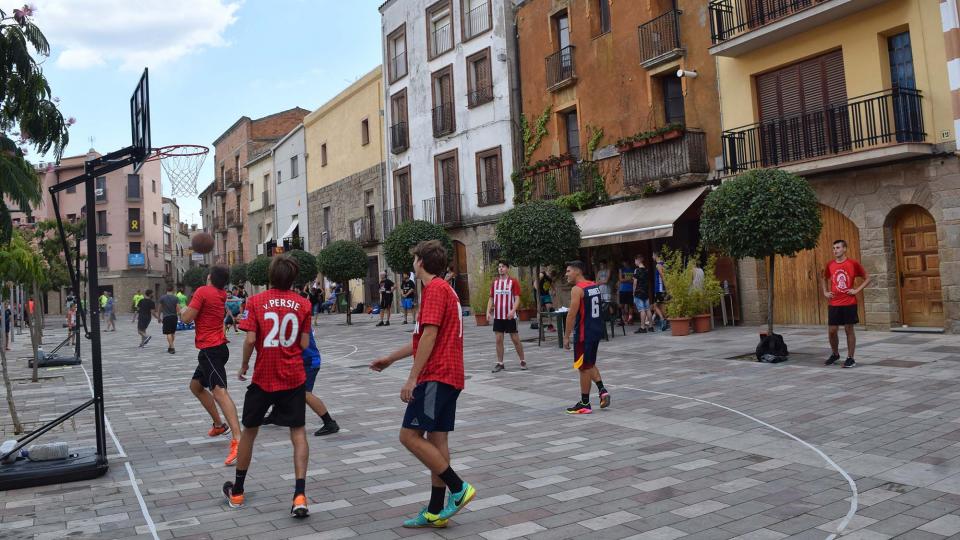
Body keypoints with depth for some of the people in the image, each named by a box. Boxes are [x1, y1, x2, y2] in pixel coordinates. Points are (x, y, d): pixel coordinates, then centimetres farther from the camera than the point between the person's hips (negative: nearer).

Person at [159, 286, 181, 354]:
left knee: (168, 333, -4)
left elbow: (160, 308, 5)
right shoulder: (176, 298, -1)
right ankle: (170, 347, 26)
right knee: (173, 333, 17)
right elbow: (178, 308, -7)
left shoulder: (162, 298, -2)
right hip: (174, 317, 2)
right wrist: (180, 317, 1)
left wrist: (159, 317, 16)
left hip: (166, 317, -2)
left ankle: (172, 348, -15)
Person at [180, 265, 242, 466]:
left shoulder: (203, 291, -10)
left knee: (219, 391, -22)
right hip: (215, 349, 10)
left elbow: (186, 318, -14)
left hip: (211, 350, -10)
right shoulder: (221, 295, 12)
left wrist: (182, 311, 9)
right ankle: (219, 424, 30)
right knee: (196, 385, 26)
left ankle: (238, 440, -36)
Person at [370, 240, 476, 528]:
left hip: (436, 376, -10)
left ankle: (459, 489, -5)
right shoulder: (444, 288, 20)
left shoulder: (435, 289, -11)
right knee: (436, 438, 9)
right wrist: (390, 358, 30)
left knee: (410, 435, -8)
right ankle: (436, 512, 14)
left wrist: (412, 378, -20)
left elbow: (429, 336, -20)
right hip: (449, 375, 10)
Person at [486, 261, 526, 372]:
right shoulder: (494, 283, 9)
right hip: (497, 316, 4)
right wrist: (488, 311, -1)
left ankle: (522, 361, 15)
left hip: (510, 316, -4)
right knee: (498, 339, 4)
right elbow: (491, 298, 13)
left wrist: (513, 311, -23)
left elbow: (517, 298, -9)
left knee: (515, 339, 2)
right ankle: (500, 363, 11)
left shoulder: (513, 282, -4)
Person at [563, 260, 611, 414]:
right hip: (597, 329, 9)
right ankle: (602, 390, 10)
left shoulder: (577, 289, -16)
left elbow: (572, 315, -19)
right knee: (590, 364, 23)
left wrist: (566, 336, -14)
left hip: (584, 333, -9)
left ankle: (584, 404, 8)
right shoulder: (595, 286, 11)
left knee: (584, 368, 1)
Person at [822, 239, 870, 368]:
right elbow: (825, 279, 24)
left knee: (849, 330, 1)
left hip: (849, 303, -3)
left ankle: (850, 358, 9)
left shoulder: (853, 264, -5)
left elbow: (867, 278, 2)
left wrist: (857, 290, -8)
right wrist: (825, 292, 11)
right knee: (831, 331, 4)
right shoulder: (830, 265, 6)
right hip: (834, 304, 3)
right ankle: (835, 354, 25)